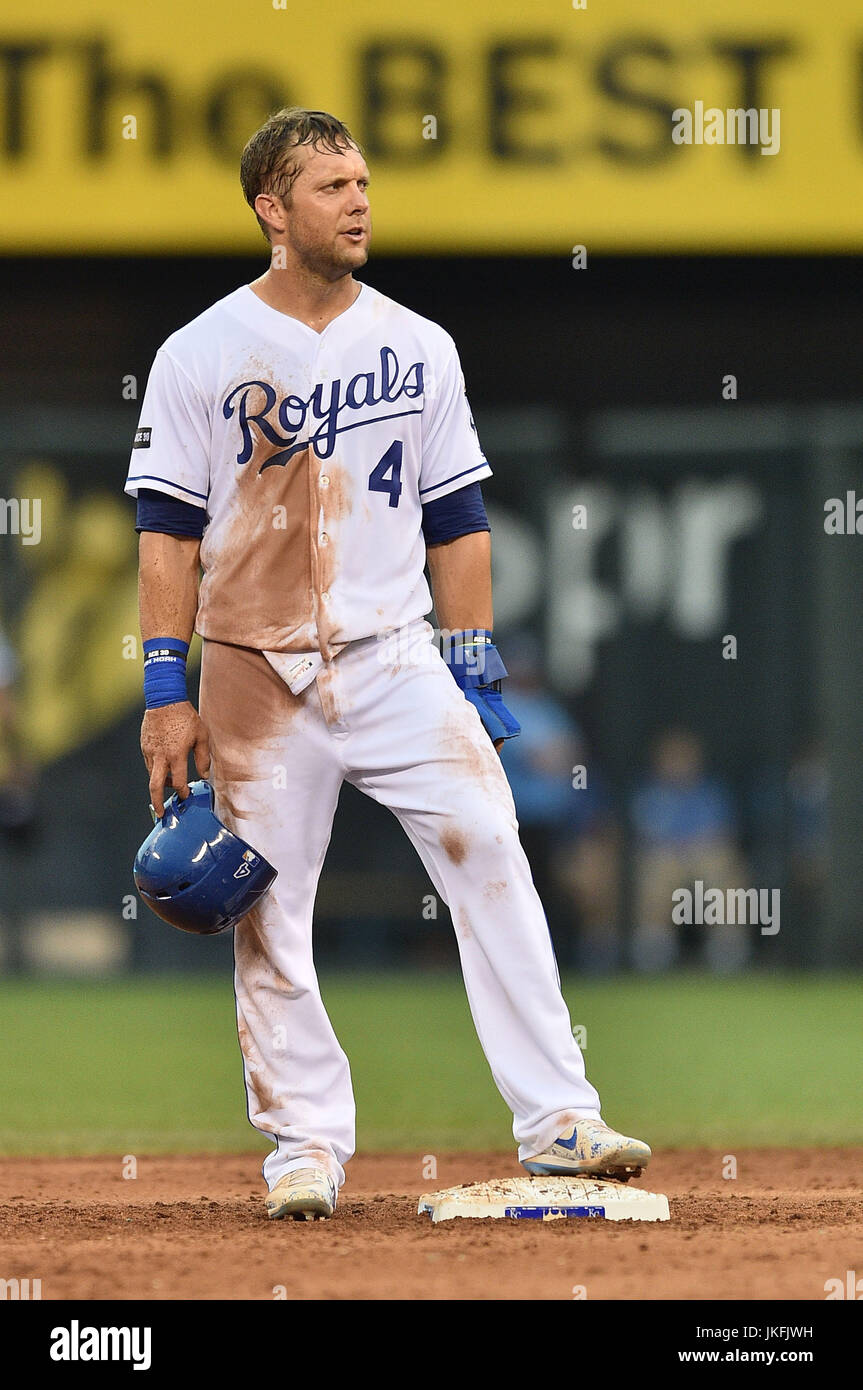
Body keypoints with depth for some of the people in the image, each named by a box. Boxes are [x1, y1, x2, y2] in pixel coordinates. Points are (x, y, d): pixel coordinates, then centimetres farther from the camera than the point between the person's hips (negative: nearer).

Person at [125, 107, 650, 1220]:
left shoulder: (419, 346, 8)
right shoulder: (200, 354, 0)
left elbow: (455, 519, 11)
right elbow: (167, 529, -1)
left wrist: (476, 672, 6)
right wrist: (165, 693, -8)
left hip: (397, 659, 2)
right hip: (258, 670, -2)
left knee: (490, 860, -10)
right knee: (269, 916, 0)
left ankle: (557, 1122, -9)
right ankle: (306, 1143, 10)